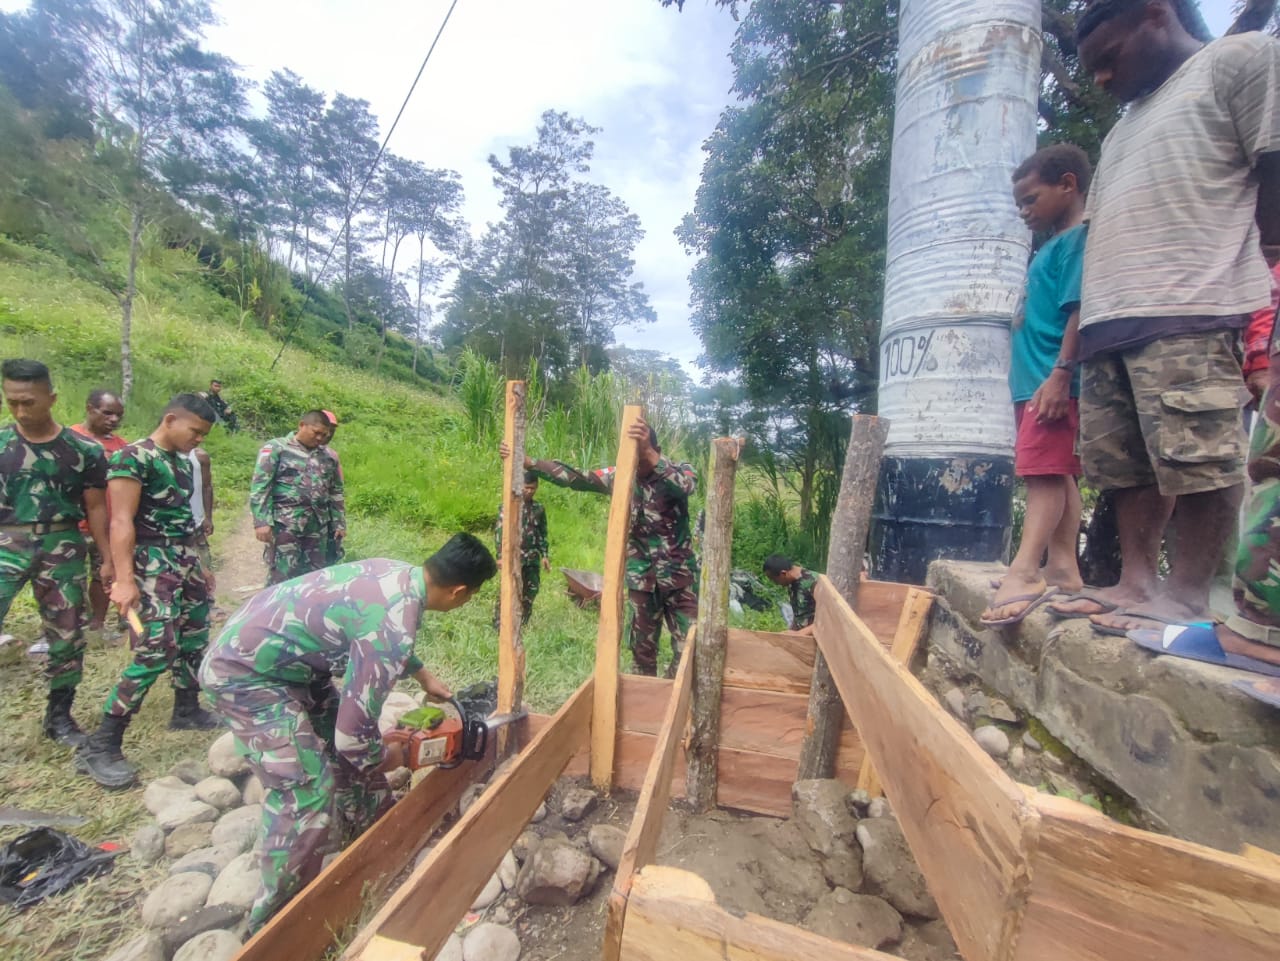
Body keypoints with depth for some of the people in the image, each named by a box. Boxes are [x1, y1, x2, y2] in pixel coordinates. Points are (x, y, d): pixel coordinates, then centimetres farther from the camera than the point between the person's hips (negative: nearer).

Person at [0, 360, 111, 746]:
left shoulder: (83, 451, -1)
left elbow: (95, 507, 5)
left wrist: (108, 558, 3)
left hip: (62, 547, 0)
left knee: (67, 636, 8)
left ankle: (59, 715, 25)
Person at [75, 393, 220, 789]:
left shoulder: (182, 461, 12)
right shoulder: (133, 457, -12)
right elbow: (121, 522, -18)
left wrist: (197, 564, 22)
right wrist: (125, 579, -25)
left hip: (186, 559, 9)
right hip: (152, 562, -9)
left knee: (194, 640, 16)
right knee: (156, 651, -13)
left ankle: (187, 709, 33)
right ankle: (98, 746, -1)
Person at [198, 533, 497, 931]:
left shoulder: (397, 573, -4)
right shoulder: (394, 627, -32)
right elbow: (353, 733, -25)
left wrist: (424, 677, 28)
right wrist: (389, 759, -3)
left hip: (286, 656, 10)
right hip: (244, 671, -9)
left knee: (351, 747, 17)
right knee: (307, 790, -8)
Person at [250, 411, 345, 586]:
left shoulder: (328, 456, 14)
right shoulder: (276, 448, 0)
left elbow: (336, 492, 20)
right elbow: (259, 486, -5)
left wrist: (340, 523, 16)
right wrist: (261, 521, -14)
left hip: (318, 526, 5)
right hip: (285, 525, -5)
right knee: (282, 576, -6)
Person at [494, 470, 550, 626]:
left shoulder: (539, 508, 9)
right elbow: (499, 531, -6)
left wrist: (545, 555, 7)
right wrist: (501, 555, -13)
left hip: (532, 557, 5)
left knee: (530, 591, 9)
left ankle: (522, 625, 24)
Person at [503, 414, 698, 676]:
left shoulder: (679, 471, -13)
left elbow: (686, 486, -37)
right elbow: (572, 478, -7)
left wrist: (648, 454, -53)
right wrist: (526, 462, -18)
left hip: (680, 576, -2)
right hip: (642, 578, 2)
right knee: (642, 646, 13)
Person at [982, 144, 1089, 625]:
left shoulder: (1077, 239, -4)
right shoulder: (1051, 248, 23)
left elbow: (1080, 310, -16)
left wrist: (1059, 375, -23)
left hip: (1053, 382, -10)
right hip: (1034, 381, 10)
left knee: (1045, 471, -15)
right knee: (1058, 474, 9)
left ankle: (1024, 571, -19)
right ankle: (1061, 567, 14)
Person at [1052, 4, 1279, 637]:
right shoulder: (1123, 130, 31)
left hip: (1187, 315, -7)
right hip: (1109, 323, 7)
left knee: (1197, 459, -9)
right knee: (1124, 464, 3)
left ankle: (1187, 595, -3)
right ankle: (1137, 582, 8)